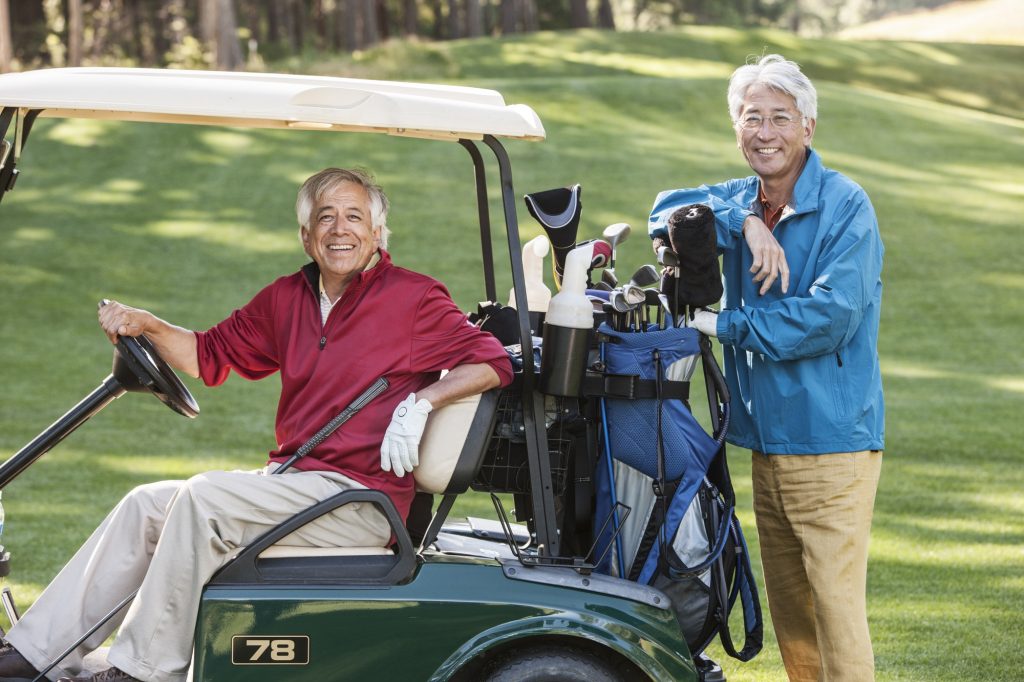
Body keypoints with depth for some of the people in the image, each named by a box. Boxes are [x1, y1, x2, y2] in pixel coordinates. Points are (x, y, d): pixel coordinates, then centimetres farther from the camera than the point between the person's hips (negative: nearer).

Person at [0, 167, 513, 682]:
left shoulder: (413, 297, -5)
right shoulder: (287, 298, 15)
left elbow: (492, 363, -10)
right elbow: (210, 356, 21)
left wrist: (422, 399, -23)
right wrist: (144, 325, 4)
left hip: (360, 499, -8)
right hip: (291, 481, 8)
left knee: (204, 495, -23)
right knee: (146, 505, 2)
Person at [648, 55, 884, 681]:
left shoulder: (845, 207, -10)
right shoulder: (742, 202, 14)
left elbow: (830, 317, -19)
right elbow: (667, 211, 1)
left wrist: (723, 325, -13)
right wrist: (745, 223, -14)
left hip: (831, 445, -7)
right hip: (767, 441, 7)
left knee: (837, 606, -11)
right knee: (788, 609, 12)